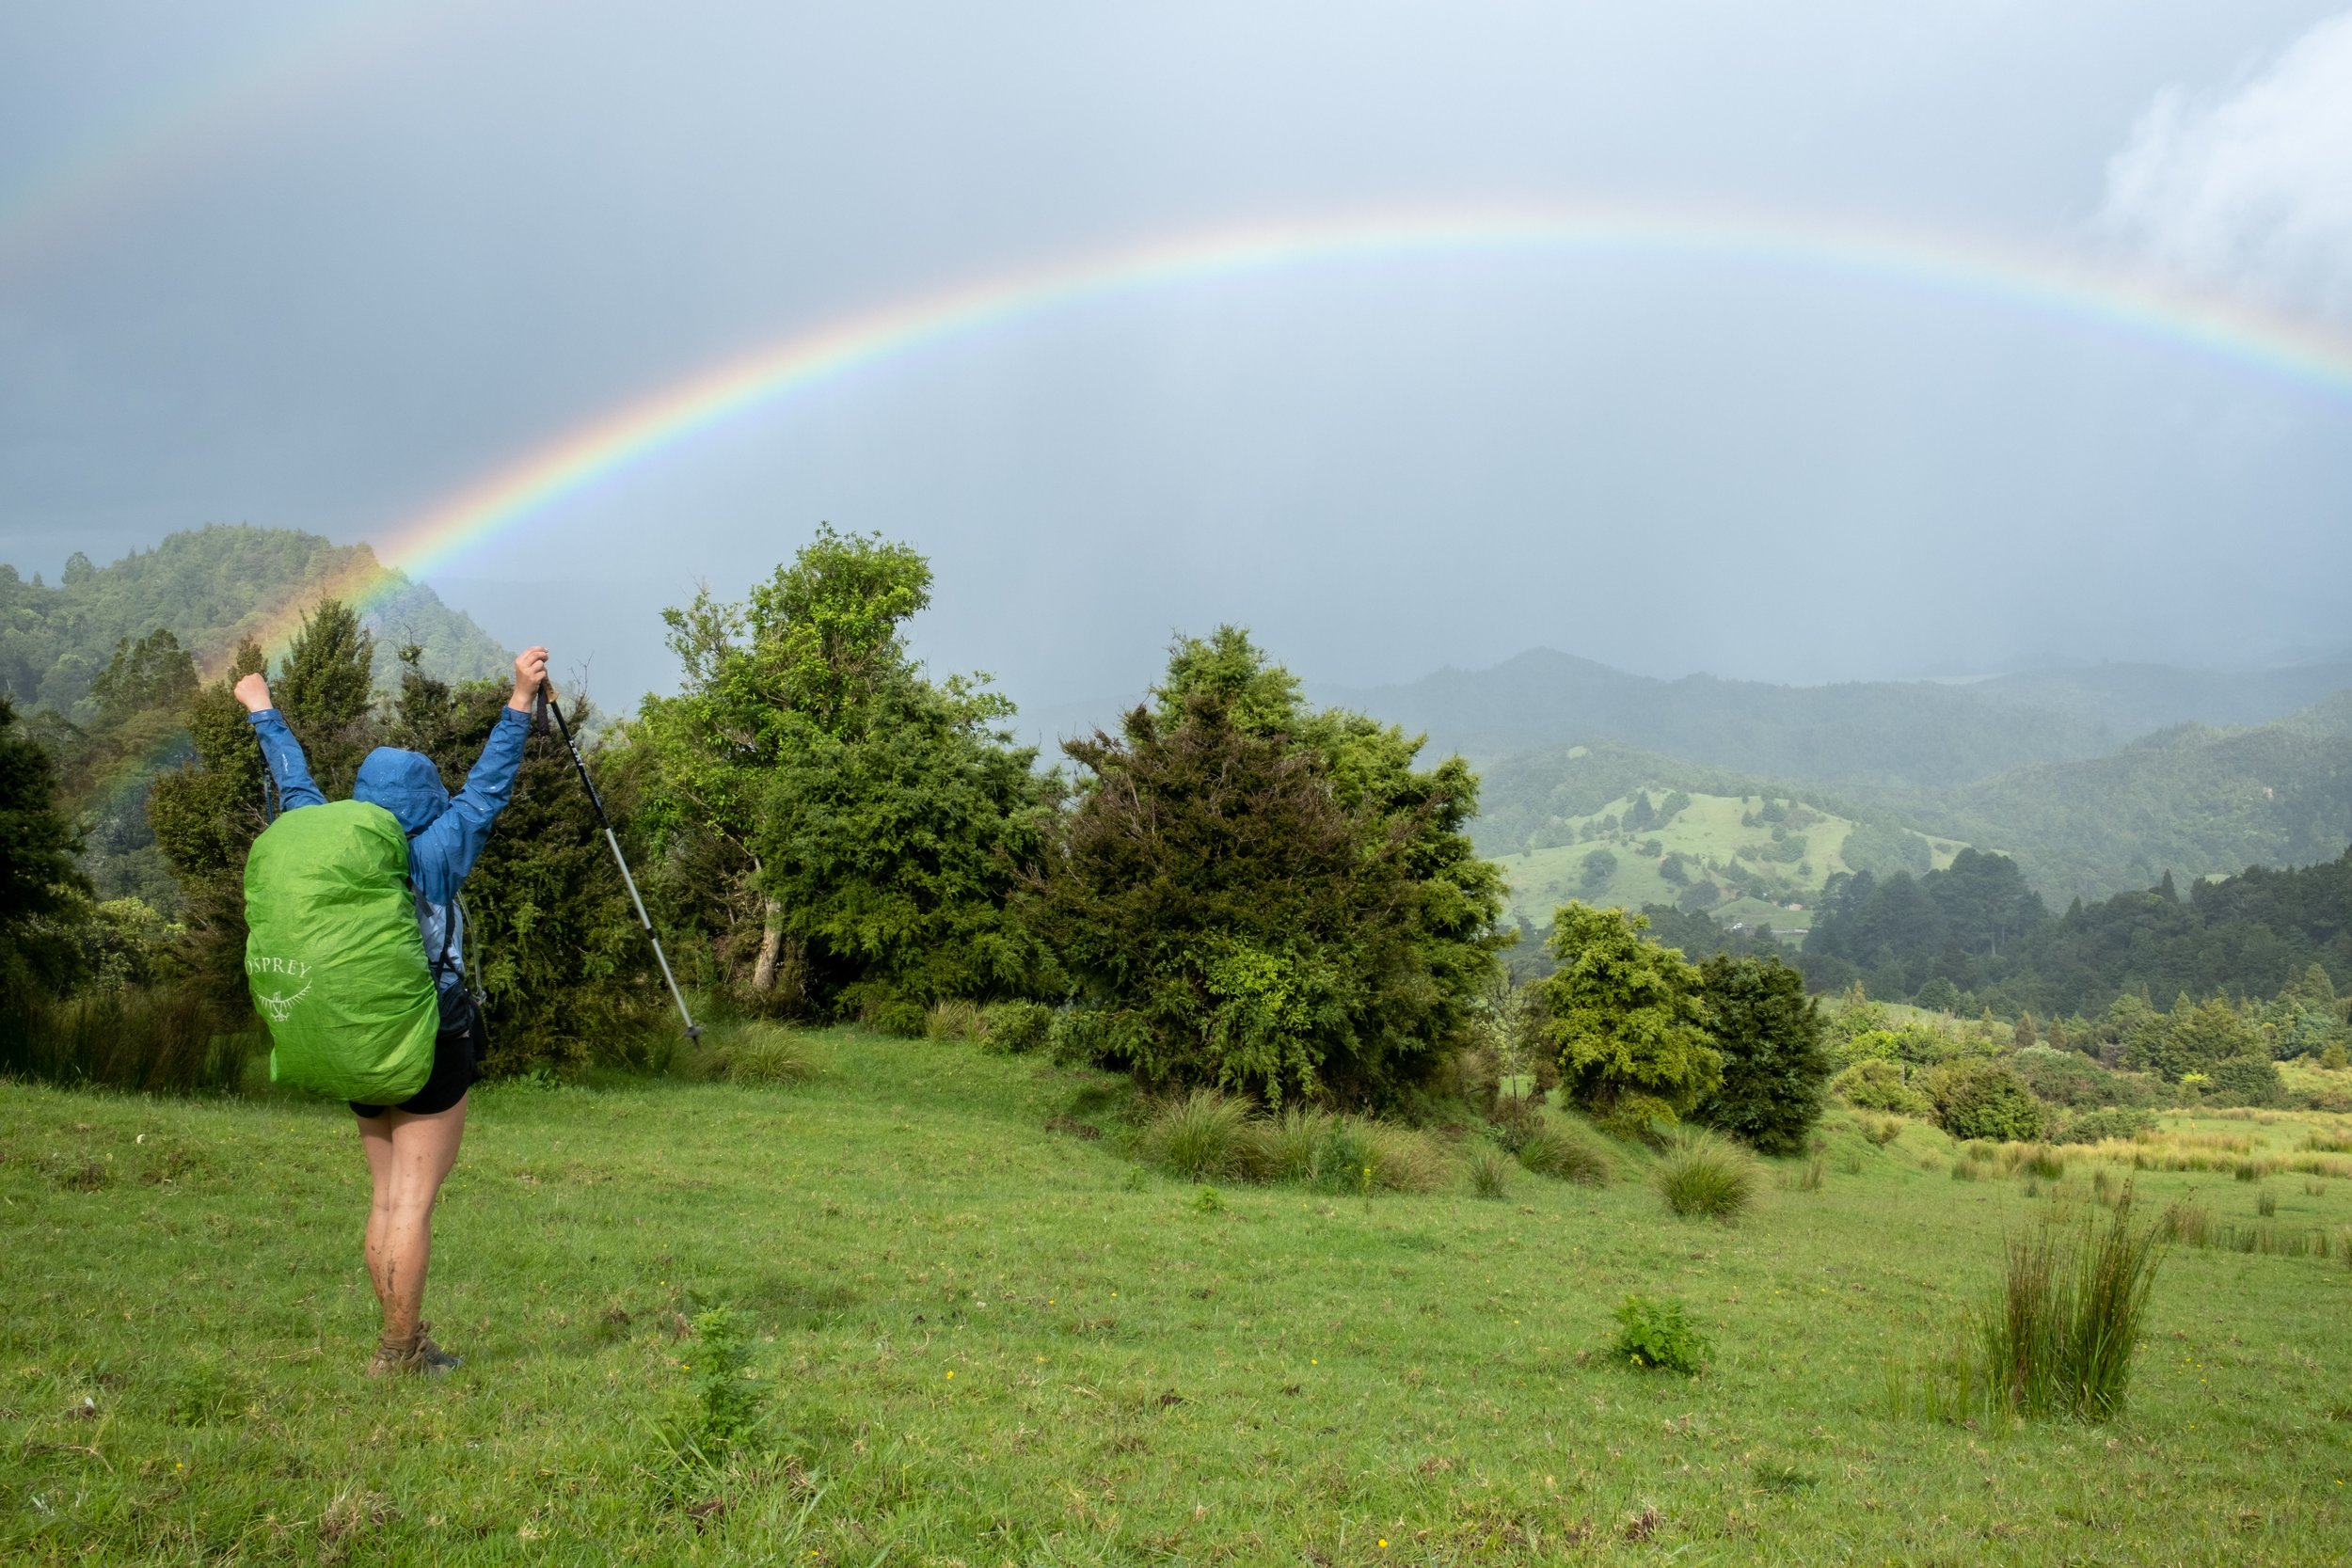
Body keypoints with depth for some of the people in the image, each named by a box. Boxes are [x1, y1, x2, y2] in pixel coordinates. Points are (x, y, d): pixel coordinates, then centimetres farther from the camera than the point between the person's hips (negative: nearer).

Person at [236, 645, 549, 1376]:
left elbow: (297, 789, 16)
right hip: (432, 1049, -6)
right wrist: (521, 699, -14)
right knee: (415, 1203, -2)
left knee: (386, 1199, 13)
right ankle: (398, 1353, 2)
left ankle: (405, 1341, 21)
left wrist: (263, 713, 31)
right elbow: (487, 789, -12)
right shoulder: (430, 857, -11)